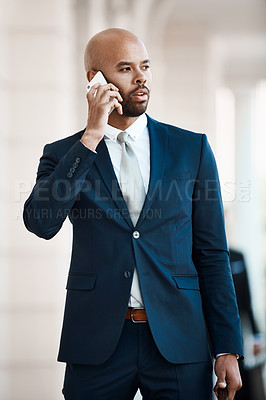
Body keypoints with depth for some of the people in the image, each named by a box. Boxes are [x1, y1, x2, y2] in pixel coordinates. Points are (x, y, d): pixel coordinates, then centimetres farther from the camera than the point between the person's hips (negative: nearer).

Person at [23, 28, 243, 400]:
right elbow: (41, 222, -14)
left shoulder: (191, 148, 7)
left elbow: (212, 253, 6)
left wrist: (227, 349, 0)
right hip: (97, 343, 0)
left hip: (179, 343, 1)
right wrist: (92, 136, -14)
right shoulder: (63, 155, 6)